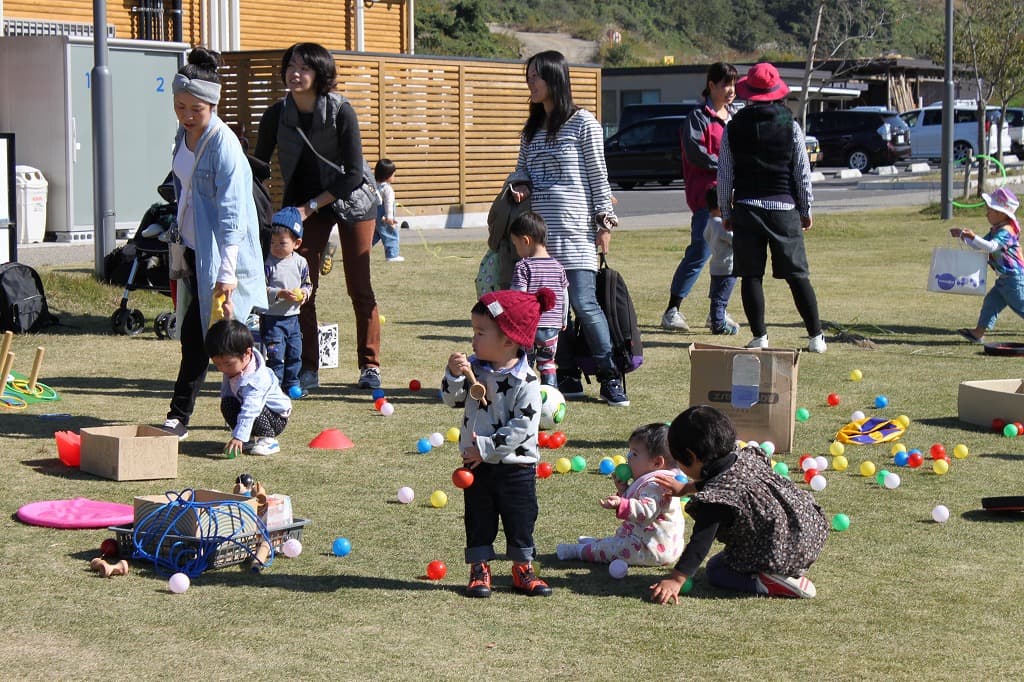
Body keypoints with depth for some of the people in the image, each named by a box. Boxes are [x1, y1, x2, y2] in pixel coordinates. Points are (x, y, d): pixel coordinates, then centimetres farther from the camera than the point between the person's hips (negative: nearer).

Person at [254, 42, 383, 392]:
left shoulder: (341, 111, -20)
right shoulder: (277, 115, -10)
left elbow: (353, 174, -18)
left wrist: (310, 207, -20)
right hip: (305, 206, 3)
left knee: (359, 288, -2)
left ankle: (370, 366, 10)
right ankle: (308, 368, 3)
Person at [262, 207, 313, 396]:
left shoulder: (300, 263, 2)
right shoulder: (267, 264, -12)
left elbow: (307, 284, 13)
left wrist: (304, 293, -8)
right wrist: (280, 294, -23)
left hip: (293, 317, 5)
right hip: (272, 318, -5)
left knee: (295, 352, 12)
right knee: (275, 354, -7)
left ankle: (292, 383, 24)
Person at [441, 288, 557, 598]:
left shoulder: (525, 381, -19)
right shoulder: (474, 367, -1)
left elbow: (524, 427, -22)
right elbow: (452, 399, 3)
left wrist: (486, 447, -21)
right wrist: (454, 375, -18)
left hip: (516, 465, -4)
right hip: (477, 463, 4)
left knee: (520, 520, 9)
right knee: (478, 519, 11)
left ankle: (522, 569, 24)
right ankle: (479, 570, 21)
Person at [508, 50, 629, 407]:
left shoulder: (583, 123, -1)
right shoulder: (532, 128, 16)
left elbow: (598, 175, -1)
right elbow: (522, 167, 25)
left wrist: (604, 221, -5)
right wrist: (519, 185, 2)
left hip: (575, 229, -6)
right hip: (539, 228, 6)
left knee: (583, 302, -13)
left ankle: (610, 377, -2)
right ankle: (568, 377, 10)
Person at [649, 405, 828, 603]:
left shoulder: (713, 500, -22)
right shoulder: (747, 457, 3)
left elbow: (700, 543, -28)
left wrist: (675, 580, -30)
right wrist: (685, 488, 33)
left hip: (779, 555, -9)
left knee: (716, 570, 9)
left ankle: (769, 584, -14)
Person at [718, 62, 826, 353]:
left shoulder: (733, 128, 2)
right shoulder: (791, 126, 0)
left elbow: (724, 175, 4)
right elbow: (803, 172, 3)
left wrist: (726, 212, 13)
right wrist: (806, 210, 13)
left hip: (746, 208, 0)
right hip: (784, 208, 0)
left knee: (751, 275, 4)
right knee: (798, 275, 5)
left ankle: (759, 337, 2)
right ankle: (816, 337, 6)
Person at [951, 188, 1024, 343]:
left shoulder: (1006, 231, -18)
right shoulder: (995, 231, 14)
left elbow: (991, 246, -33)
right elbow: (980, 246, 22)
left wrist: (972, 237, -41)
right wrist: (963, 235, 13)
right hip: (1004, 279, 10)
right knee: (991, 302, 7)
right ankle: (978, 333, 7)